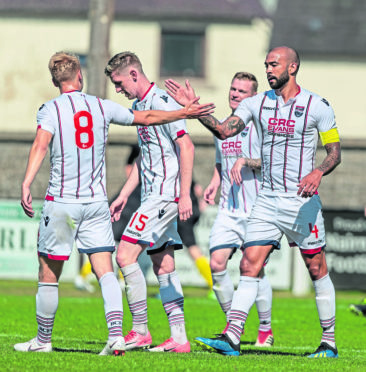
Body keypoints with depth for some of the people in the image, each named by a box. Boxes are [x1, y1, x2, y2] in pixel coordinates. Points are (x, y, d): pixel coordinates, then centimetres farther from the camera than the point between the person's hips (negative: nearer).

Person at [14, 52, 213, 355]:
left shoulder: (51, 109, -2)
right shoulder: (101, 107, 8)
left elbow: (40, 145, -19)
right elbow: (147, 117, 18)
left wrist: (26, 185, -28)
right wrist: (184, 113, 31)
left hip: (61, 202, -3)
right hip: (97, 202, 3)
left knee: (48, 275, 6)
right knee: (105, 272, 1)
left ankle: (43, 340, 14)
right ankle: (116, 334, -16)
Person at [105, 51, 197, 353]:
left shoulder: (161, 101, -13)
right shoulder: (140, 105, 17)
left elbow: (186, 147, -19)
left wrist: (185, 195, -23)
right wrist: (124, 195, 22)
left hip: (165, 194, -10)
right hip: (153, 195, 10)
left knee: (126, 254, -12)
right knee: (163, 265, 8)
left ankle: (140, 331, -8)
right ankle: (179, 337, 8)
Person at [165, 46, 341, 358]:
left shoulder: (317, 106, -4)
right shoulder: (256, 104, 6)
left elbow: (335, 152, -3)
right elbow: (225, 130, -5)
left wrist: (318, 173, -23)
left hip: (302, 201, -4)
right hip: (267, 200, 4)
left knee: (317, 270, 2)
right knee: (249, 266, -6)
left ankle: (329, 342, 13)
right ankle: (231, 338, -12)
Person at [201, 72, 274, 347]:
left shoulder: (258, 126, -5)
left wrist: (245, 161, -21)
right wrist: (215, 182, 12)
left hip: (257, 208, -6)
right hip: (228, 208, 6)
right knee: (217, 263, -7)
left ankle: (266, 329, 10)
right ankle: (232, 322, 8)